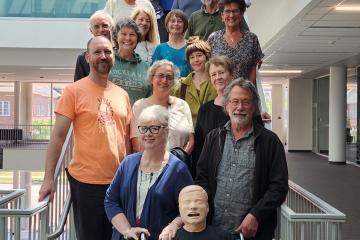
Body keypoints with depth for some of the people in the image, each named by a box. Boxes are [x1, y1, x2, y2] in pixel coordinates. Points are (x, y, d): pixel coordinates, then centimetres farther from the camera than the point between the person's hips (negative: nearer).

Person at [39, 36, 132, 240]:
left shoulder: (122, 94, 9)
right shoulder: (74, 91, -6)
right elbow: (58, 136, -7)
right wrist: (49, 178, -11)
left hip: (118, 181, 5)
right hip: (86, 182, -5)